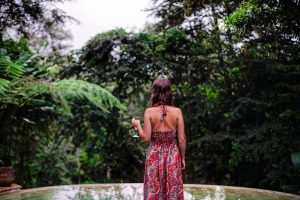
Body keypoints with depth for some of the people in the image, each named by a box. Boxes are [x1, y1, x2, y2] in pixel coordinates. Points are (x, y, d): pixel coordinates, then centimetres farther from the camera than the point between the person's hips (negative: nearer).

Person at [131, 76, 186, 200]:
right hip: (173, 157, 1)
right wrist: (183, 158, 7)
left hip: (155, 157, 0)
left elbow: (146, 138, -11)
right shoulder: (177, 112, -8)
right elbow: (181, 139, -6)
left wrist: (137, 125, 6)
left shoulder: (149, 112, -10)